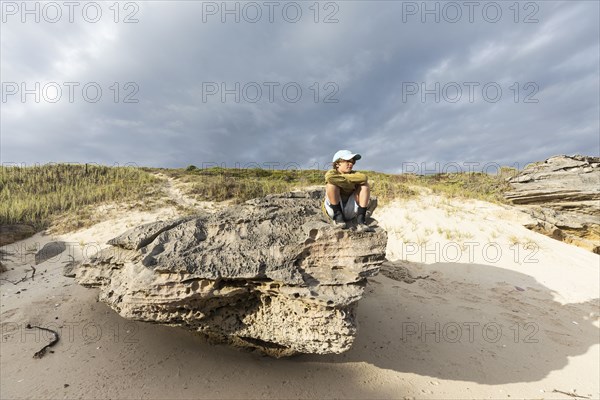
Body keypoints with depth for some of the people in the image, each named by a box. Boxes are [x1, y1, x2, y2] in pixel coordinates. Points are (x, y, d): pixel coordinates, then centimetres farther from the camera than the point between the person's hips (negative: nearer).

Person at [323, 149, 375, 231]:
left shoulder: (353, 174, 3)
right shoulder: (332, 172, -8)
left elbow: (363, 178, -21)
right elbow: (330, 177, -35)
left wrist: (341, 177, -18)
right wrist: (350, 183, -22)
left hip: (349, 211, 4)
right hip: (333, 209, -4)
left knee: (365, 185, -10)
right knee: (332, 184, -26)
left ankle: (361, 220, -15)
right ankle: (338, 217, -15)